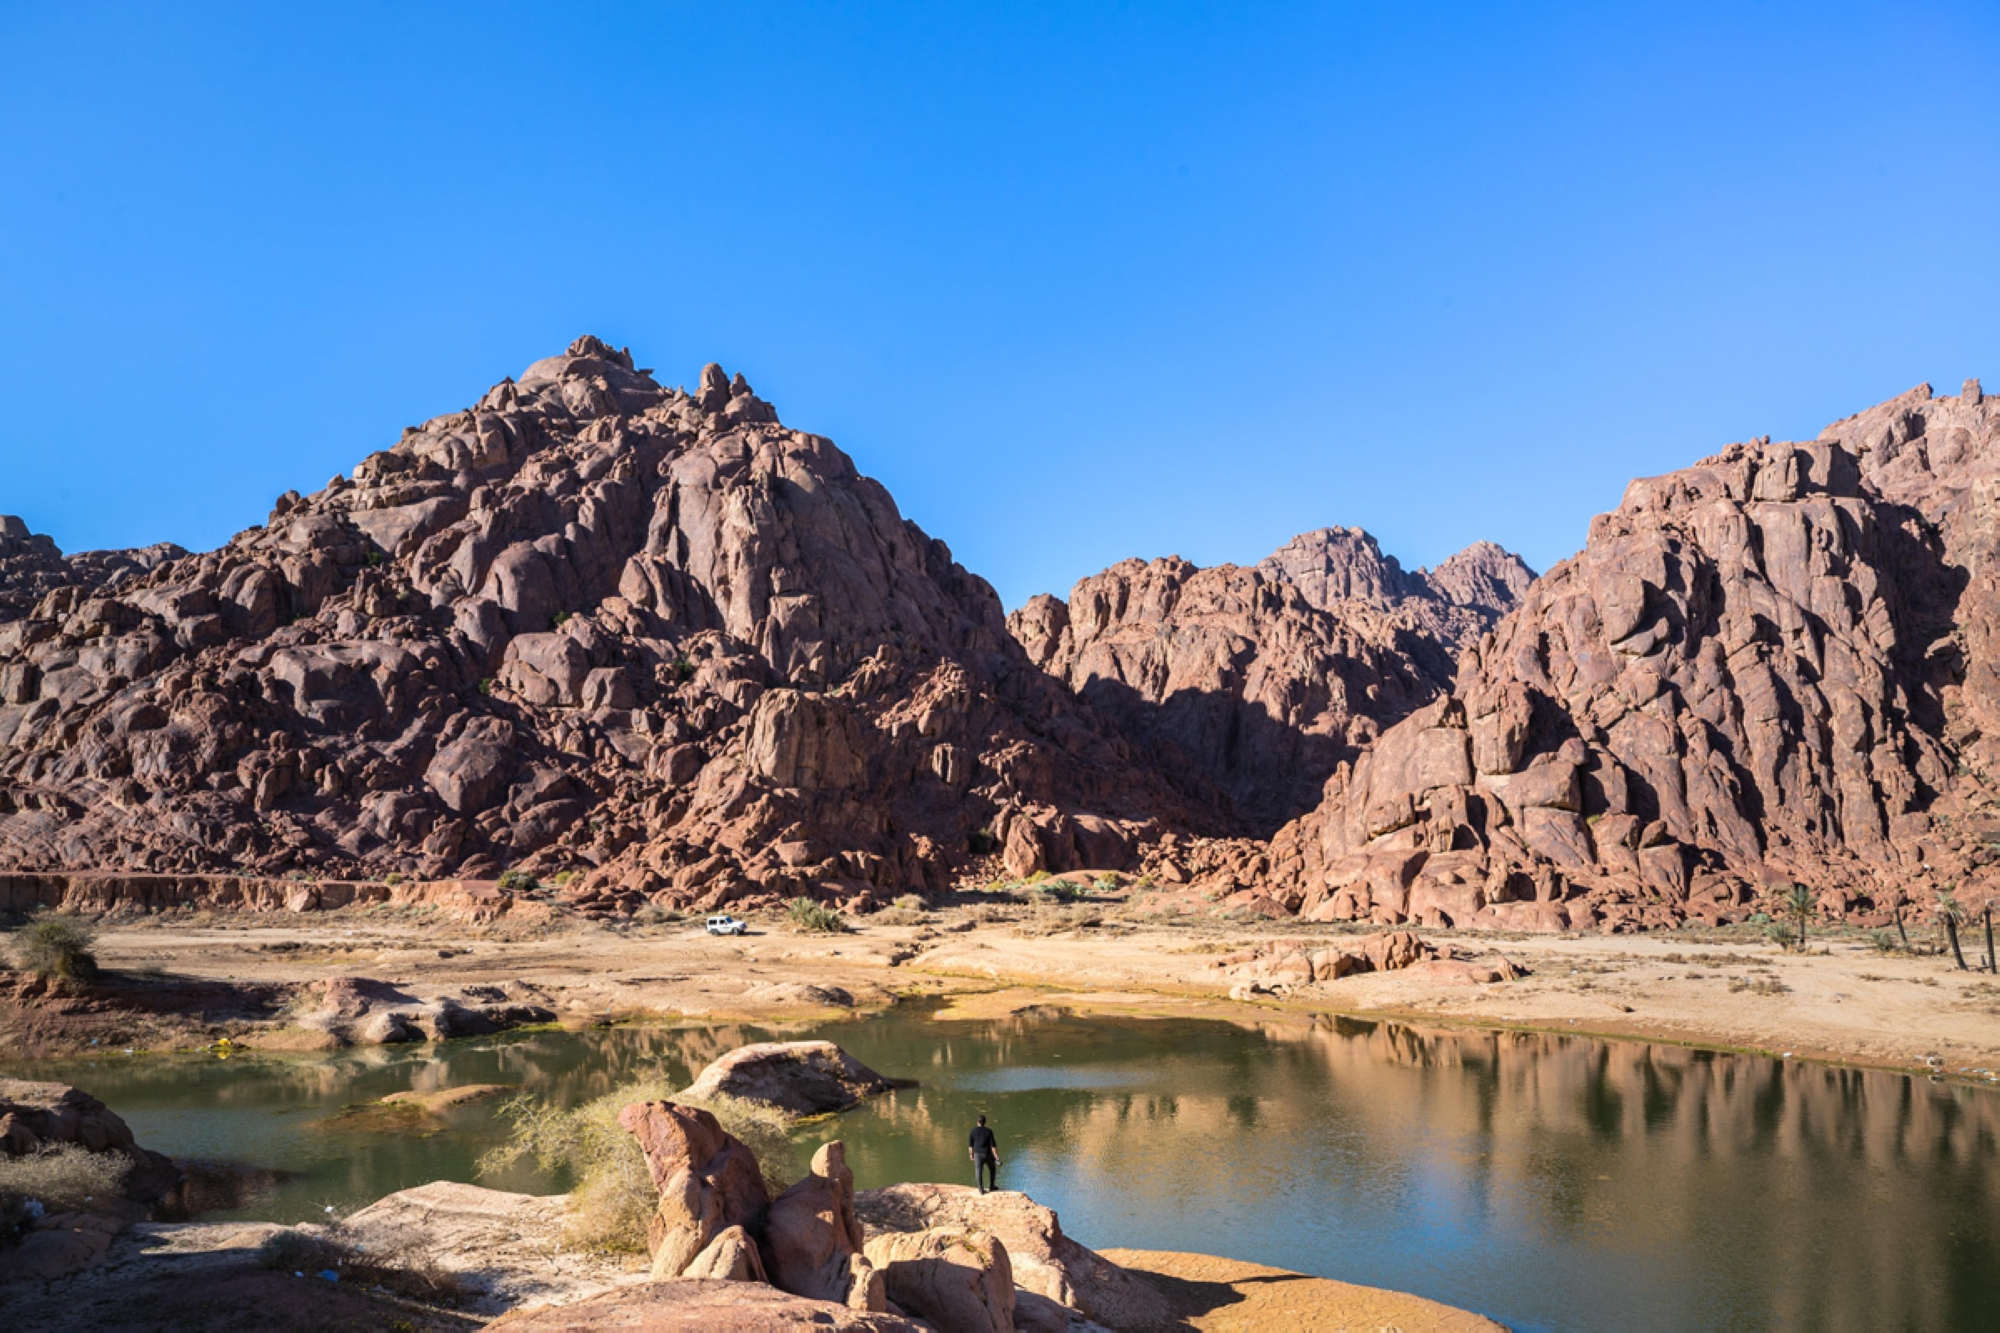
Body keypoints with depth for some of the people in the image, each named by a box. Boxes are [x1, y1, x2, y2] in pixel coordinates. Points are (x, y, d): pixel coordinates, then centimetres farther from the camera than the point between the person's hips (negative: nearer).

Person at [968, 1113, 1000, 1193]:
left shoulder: (973, 1131, -7)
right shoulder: (988, 1131, -11)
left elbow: (970, 1145, -1)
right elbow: (993, 1145, -13)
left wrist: (971, 1154, 12)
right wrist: (996, 1157, -10)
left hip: (977, 1154, 1)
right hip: (987, 1154, -1)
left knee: (978, 1171, 7)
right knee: (992, 1169, 20)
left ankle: (981, 1189, 4)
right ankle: (991, 1186, 26)